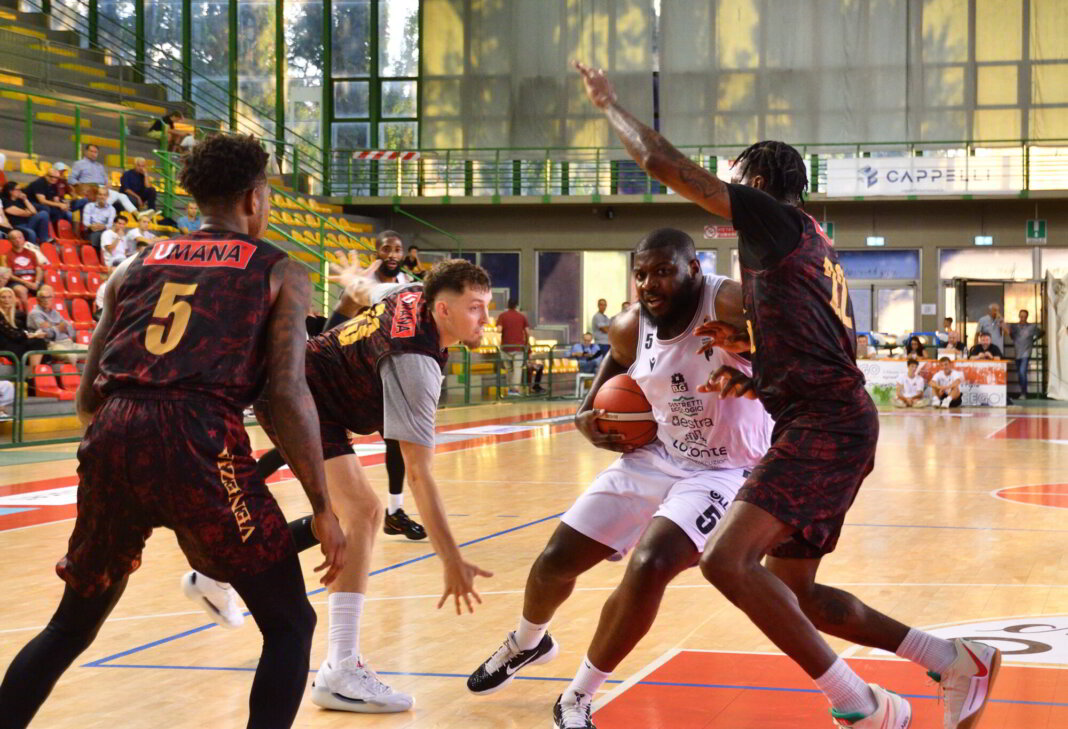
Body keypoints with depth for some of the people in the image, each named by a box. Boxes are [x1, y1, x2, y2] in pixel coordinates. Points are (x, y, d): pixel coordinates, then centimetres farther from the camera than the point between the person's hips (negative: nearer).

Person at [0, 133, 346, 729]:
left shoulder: (138, 266, 25)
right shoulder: (281, 272, 13)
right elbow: (287, 393, -1)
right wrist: (323, 508, 3)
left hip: (112, 435, 5)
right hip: (198, 438, -5)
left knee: (71, 628, 24)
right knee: (290, 625, 9)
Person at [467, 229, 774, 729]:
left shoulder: (730, 305, -26)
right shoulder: (629, 328, -7)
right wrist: (588, 413, -1)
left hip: (722, 471, -6)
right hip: (654, 457, 6)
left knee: (649, 566, -28)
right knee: (556, 559, 6)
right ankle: (525, 644, 43)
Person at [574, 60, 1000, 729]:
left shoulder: (772, 216, -2)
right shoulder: (813, 246, 25)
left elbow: (666, 164, -4)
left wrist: (609, 104, 10)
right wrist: (751, 348, 21)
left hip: (824, 424, -10)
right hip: (833, 422, 10)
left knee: (728, 559, -20)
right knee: (790, 591, 14)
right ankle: (957, 662, 20)